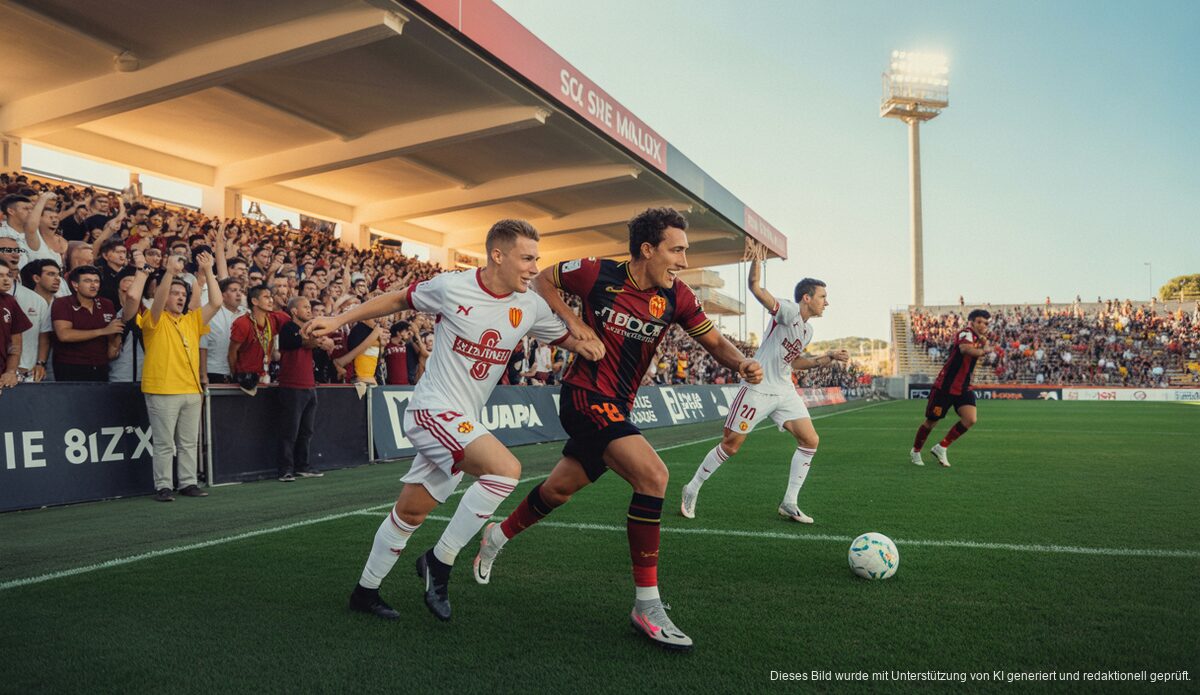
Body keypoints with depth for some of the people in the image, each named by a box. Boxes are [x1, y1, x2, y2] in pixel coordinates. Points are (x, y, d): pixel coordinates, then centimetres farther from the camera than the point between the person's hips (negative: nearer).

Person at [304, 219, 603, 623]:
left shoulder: (531, 306, 0)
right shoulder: (452, 287, -12)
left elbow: (564, 336, 14)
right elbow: (399, 300, 4)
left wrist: (583, 343, -10)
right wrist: (339, 319, 6)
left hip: (463, 424, 6)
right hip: (433, 410, -6)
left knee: (411, 512, 15)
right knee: (506, 468, -25)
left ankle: (365, 591, 34)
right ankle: (440, 560, -8)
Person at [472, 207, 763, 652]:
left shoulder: (677, 297, -2)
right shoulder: (598, 274, -12)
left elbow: (713, 340, 1)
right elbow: (543, 279, 3)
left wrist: (743, 363, -20)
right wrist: (572, 320, -11)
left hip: (616, 408, 7)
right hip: (586, 396, -7)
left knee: (560, 488, 21)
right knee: (653, 475, -23)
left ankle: (498, 537, 49)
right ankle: (646, 604, -14)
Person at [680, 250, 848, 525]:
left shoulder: (807, 330, 13)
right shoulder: (789, 311, -13)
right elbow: (756, 289, -26)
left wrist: (828, 358, 19)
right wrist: (757, 259, -37)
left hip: (784, 391, 9)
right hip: (758, 390, -9)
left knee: (810, 441, -1)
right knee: (730, 445, -3)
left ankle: (789, 504, 8)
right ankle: (692, 491, 16)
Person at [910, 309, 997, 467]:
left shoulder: (978, 339, 10)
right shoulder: (966, 333, -16)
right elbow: (965, 348, -38)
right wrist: (984, 350, -56)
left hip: (963, 388, 7)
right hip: (945, 386, -7)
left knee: (970, 419, -12)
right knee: (931, 422, 4)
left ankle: (941, 448, 3)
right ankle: (916, 451, 26)